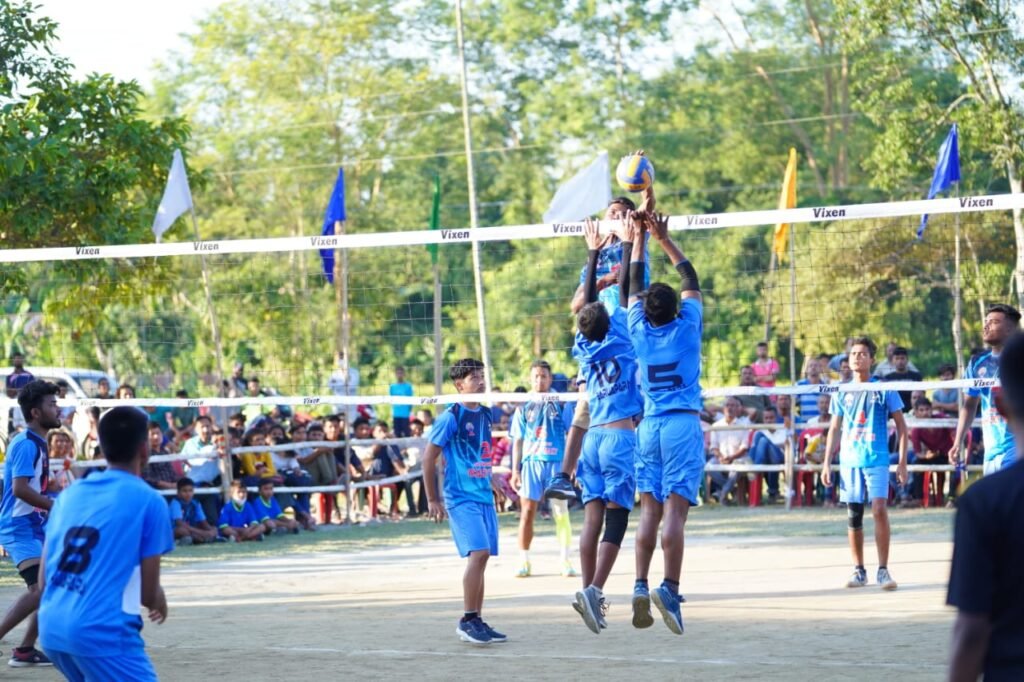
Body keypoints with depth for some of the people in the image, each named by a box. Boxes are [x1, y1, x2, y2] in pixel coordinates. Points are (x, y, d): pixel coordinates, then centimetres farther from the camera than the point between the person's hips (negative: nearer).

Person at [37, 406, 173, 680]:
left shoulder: (68, 495, 14)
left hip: (50, 628, 7)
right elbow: (148, 593, 1)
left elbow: (44, 579, 16)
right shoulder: (148, 500, -2)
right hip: (102, 630, -7)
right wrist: (160, 603, 24)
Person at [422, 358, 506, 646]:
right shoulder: (451, 417, -9)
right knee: (478, 553, -18)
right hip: (460, 498, -7)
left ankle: (477, 622, 14)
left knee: (482, 557, 7)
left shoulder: (485, 414, 12)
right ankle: (468, 621, -14)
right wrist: (432, 500, -6)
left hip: (484, 497, 7)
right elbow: (429, 457, -7)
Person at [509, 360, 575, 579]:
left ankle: (566, 561, 6)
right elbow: (518, 442, 12)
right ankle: (524, 562, 3)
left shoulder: (560, 404, 7)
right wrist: (515, 471, 6)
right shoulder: (524, 408, 11)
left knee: (561, 513, -1)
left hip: (556, 462, -1)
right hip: (531, 462, 1)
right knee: (527, 512, -2)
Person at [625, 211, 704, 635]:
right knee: (675, 510, -10)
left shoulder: (640, 331, 3)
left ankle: (641, 585, -9)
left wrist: (640, 237, 22)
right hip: (683, 425, -3)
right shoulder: (686, 328, -3)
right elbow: (691, 279, 10)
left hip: (649, 426, 3)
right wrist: (664, 239, 16)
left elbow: (634, 286, 16)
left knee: (650, 510, 3)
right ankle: (669, 588, -20)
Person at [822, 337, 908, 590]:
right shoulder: (842, 393, 10)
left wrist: (902, 462, -3)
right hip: (849, 461, 3)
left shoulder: (884, 389, 1)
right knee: (854, 516, 4)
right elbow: (834, 429, 16)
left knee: (879, 509, -16)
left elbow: (901, 426, 4)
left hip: (877, 459, -3)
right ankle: (859, 571, 14)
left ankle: (883, 570, -11)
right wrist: (826, 463, 9)